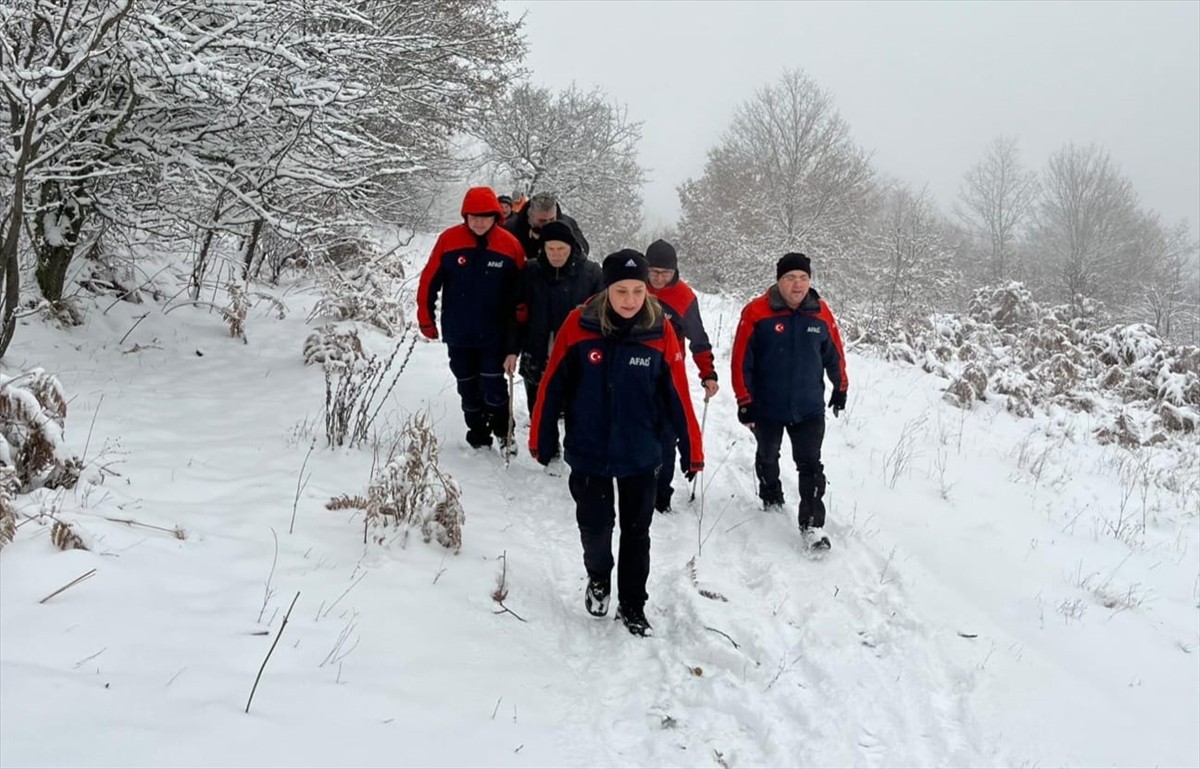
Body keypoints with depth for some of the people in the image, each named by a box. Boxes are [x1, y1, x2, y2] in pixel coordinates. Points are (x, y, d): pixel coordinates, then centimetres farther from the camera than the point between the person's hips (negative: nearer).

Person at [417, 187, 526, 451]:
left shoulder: (510, 245, -9)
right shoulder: (449, 240, -9)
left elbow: (520, 294, -4)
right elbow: (429, 282, -1)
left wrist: (516, 339, -5)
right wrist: (427, 320, 4)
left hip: (494, 335, -1)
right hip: (458, 334, 2)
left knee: (493, 387, -2)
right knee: (468, 388, 13)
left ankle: (503, 433, 23)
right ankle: (478, 436, 30)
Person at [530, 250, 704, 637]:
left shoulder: (660, 332, -11)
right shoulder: (578, 326, -13)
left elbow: (677, 396, -5)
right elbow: (552, 386, -5)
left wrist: (691, 450, 0)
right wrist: (541, 440, 1)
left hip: (640, 456, 1)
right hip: (587, 454, 0)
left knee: (636, 534, 11)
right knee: (594, 527, 11)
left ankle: (632, 605, 30)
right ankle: (598, 578, 41)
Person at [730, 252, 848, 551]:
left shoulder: (821, 313, -6)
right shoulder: (756, 312, -16)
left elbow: (834, 354, 9)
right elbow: (741, 360, -13)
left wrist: (840, 389, 18)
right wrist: (744, 401, -12)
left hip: (809, 408, 1)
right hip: (767, 407, 0)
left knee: (810, 465, -5)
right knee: (767, 457, 21)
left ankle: (812, 523, 0)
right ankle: (771, 501, 46)